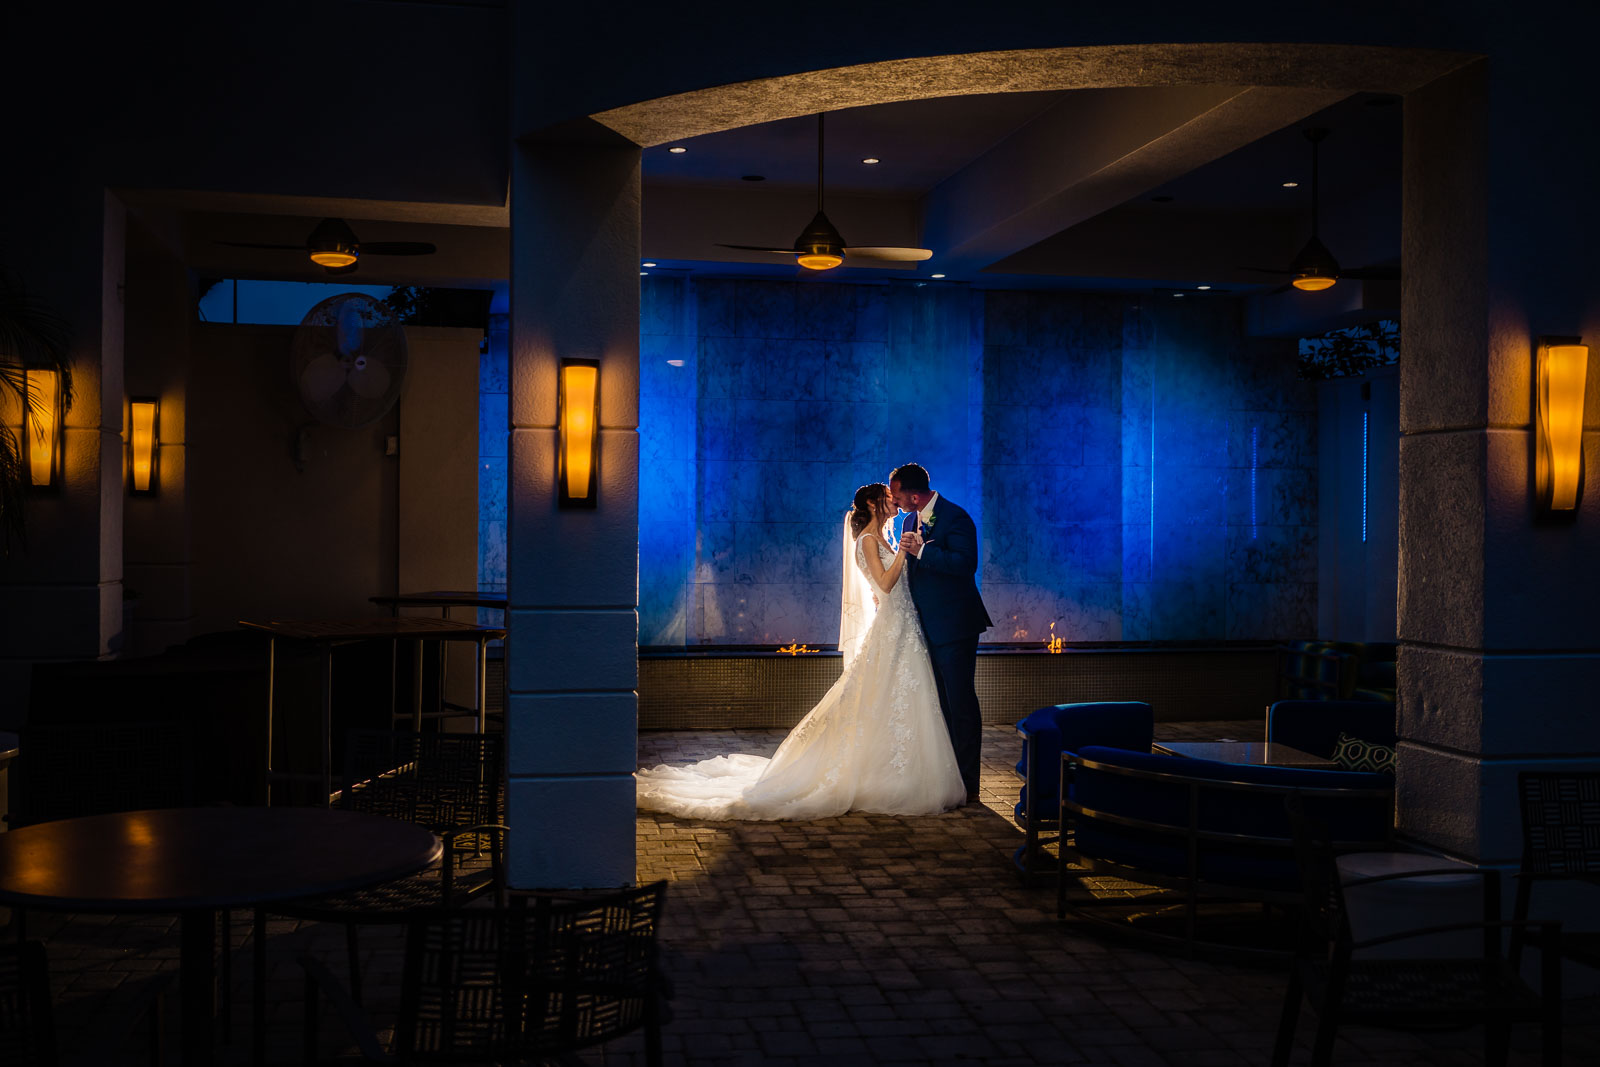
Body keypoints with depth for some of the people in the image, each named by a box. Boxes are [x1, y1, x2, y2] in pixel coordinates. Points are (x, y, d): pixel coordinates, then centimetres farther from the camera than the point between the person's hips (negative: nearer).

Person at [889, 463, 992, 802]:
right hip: (925, 628, 8)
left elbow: (966, 564, -26)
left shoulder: (955, 518, -13)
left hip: (954, 627, -8)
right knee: (939, 705, 12)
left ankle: (968, 785, 1)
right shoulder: (910, 520, 14)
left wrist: (921, 550, -25)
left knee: (961, 704, -5)